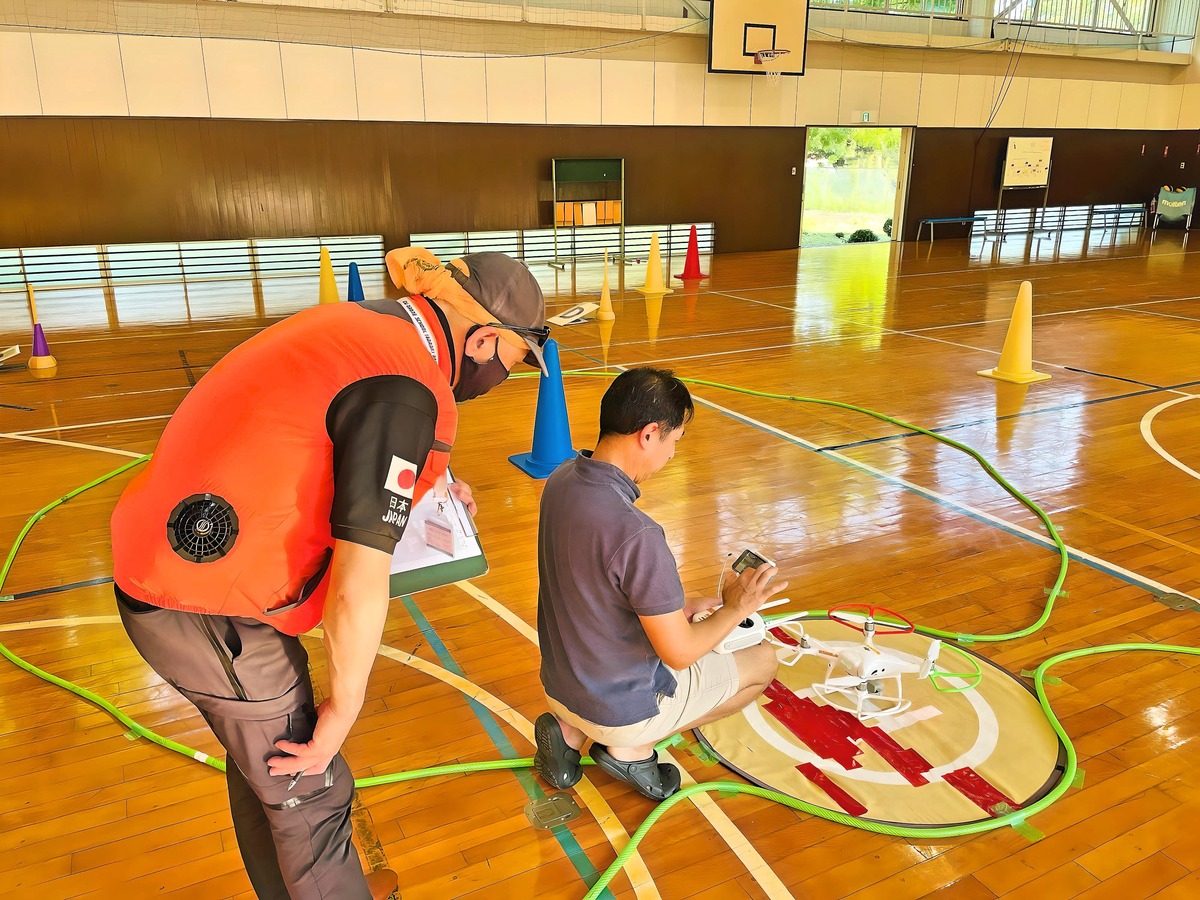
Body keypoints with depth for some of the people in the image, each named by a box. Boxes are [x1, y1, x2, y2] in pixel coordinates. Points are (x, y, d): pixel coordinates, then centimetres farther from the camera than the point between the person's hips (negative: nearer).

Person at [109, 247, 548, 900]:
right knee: (307, 794, 10)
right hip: (212, 616, -9)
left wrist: (428, 482, 18)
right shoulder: (405, 390, -24)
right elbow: (360, 585, -25)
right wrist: (342, 709, -11)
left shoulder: (358, 323, 4)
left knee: (261, 761, 27)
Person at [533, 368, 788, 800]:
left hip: (559, 685, 7)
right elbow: (679, 653, -22)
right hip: (622, 709, -7)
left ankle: (570, 732, 15)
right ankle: (631, 749, 6)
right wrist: (736, 608, -5)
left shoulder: (562, 479, -8)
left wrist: (673, 609, 9)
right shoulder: (637, 533, -34)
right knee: (762, 660, 12)